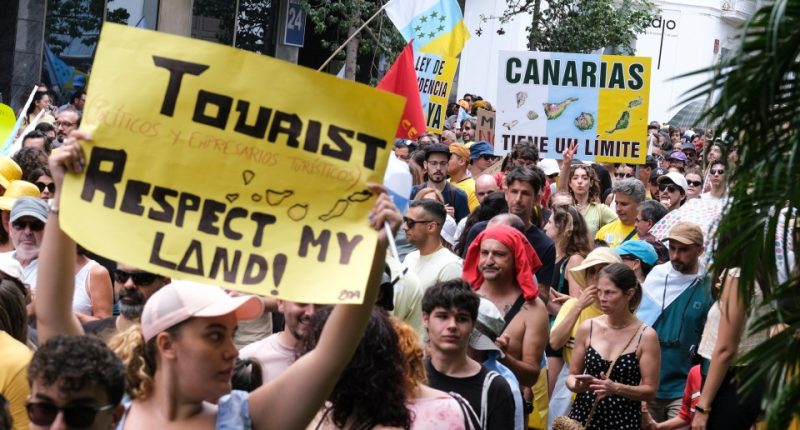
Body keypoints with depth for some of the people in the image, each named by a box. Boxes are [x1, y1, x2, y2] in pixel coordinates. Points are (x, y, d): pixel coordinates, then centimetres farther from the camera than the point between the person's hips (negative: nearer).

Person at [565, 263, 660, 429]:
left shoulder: (646, 336, -6)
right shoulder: (587, 328, 2)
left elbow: (650, 390, -6)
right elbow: (572, 375, 9)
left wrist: (616, 388, -20)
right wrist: (577, 385, -13)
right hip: (583, 415, 2)